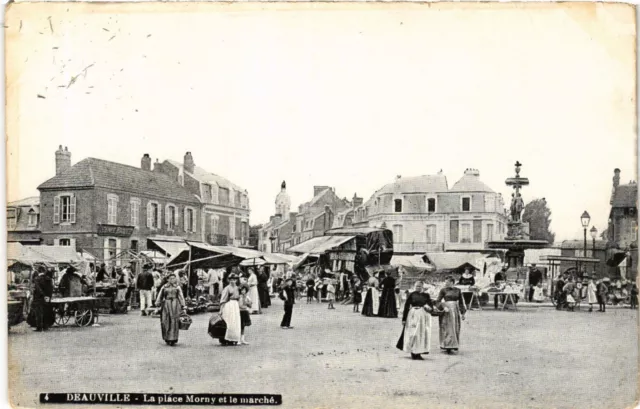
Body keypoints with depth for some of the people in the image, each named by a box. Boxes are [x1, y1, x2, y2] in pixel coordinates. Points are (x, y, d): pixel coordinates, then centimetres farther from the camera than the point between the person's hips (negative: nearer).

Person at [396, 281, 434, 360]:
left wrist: (429, 308, -16)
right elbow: (406, 306, -1)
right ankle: (413, 353, 7)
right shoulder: (412, 295, 0)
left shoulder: (426, 295, 7)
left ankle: (418, 353, 12)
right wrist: (404, 319, -5)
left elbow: (431, 305, 9)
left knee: (422, 334, 4)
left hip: (423, 316, 3)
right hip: (413, 315, -3)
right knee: (412, 334, -3)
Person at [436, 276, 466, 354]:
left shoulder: (458, 290, 8)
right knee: (448, 329, -6)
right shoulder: (443, 290, 1)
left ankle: (454, 345, 15)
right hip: (447, 310, -3)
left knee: (456, 329, 5)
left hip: (456, 310, 3)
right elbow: (438, 301, -3)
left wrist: (463, 313, 8)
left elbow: (461, 302, 12)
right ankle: (447, 347, -5)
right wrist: (443, 307, -19)